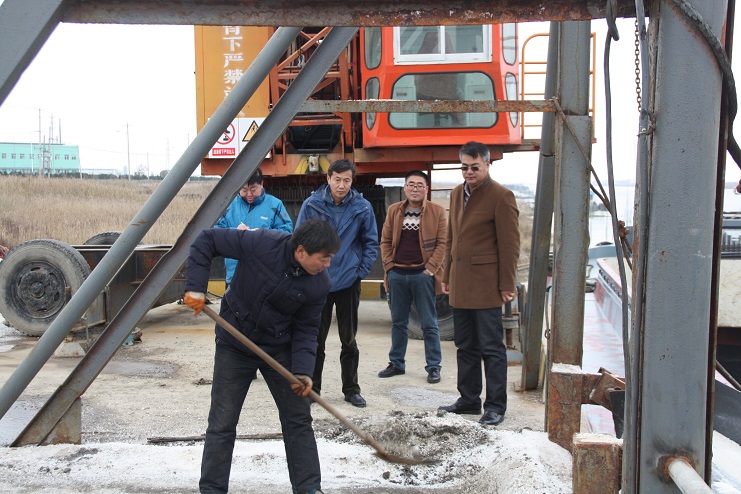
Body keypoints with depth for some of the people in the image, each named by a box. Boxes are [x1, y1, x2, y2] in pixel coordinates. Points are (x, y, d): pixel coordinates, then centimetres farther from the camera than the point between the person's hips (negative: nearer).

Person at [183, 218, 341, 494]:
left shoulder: (320, 285, -16)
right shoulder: (260, 243, -26)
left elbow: (306, 329, -7)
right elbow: (206, 241, -16)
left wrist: (303, 369, -20)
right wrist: (195, 287, -23)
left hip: (280, 348, 3)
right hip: (234, 346, -2)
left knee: (298, 420, 6)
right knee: (222, 424, 4)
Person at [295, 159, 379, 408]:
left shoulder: (362, 207, -4)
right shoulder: (311, 205, -6)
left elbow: (371, 242, 5)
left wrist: (361, 271, -2)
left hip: (348, 282, 1)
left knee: (349, 340, 11)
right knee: (316, 339, 9)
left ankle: (351, 389, 24)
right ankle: (312, 388, 22)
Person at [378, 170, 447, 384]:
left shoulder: (437, 211, 0)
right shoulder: (394, 210, 9)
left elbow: (442, 242, -3)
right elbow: (385, 240, 11)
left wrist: (430, 268, -10)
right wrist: (389, 266, 1)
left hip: (423, 274, -3)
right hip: (397, 274, 4)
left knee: (429, 324, 3)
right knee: (398, 322, 13)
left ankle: (433, 367, 12)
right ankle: (396, 363, 25)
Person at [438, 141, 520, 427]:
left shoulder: (501, 196, -8)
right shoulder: (457, 194, 14)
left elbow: (510, 244, -10)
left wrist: (507, 284, -12)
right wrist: (446, 276, 18)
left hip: (486, 286, -7)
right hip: (460, 285, 7)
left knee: (491, 347, 0)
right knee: (465, 346, 14)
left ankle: (495, 406, 11)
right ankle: (469, 399, 26)